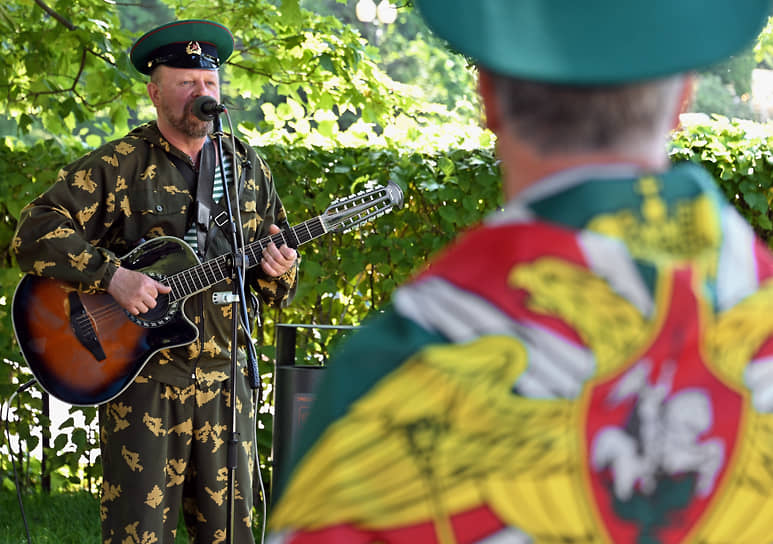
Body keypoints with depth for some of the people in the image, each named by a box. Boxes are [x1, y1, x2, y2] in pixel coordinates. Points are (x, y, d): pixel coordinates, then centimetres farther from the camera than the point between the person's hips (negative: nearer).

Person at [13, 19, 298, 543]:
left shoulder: (247, 166, 12)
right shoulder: (117, 166, -3)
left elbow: (280, 283, 16)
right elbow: (35, 233, -10)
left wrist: (275, 269, -8)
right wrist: (113, 276, -21)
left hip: (225, 379, 4)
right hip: (141, 377, -4)